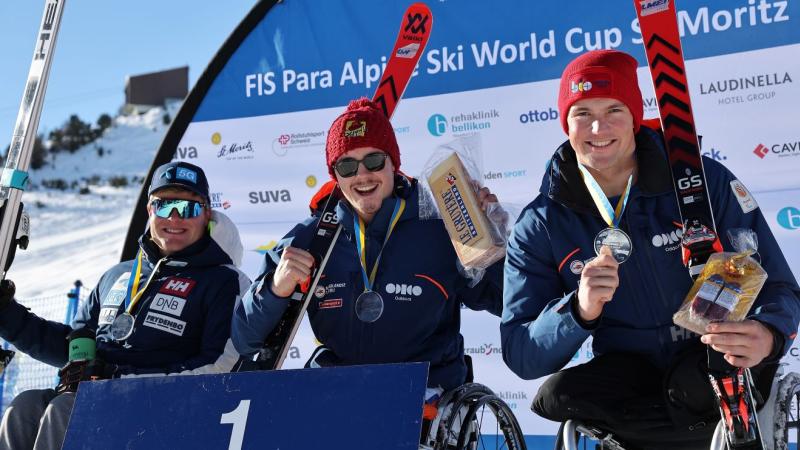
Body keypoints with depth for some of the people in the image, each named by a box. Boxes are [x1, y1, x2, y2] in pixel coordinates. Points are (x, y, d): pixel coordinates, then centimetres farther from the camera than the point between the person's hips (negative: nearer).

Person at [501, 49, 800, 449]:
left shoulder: (705, 181, -6)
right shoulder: (539, 227, -3)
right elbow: (520, 356, -7)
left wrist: (767, 335, -30)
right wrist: (579, 311, -29)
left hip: (723, 372, -2)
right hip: (630, 382, 3)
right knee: (559, 395, -28)